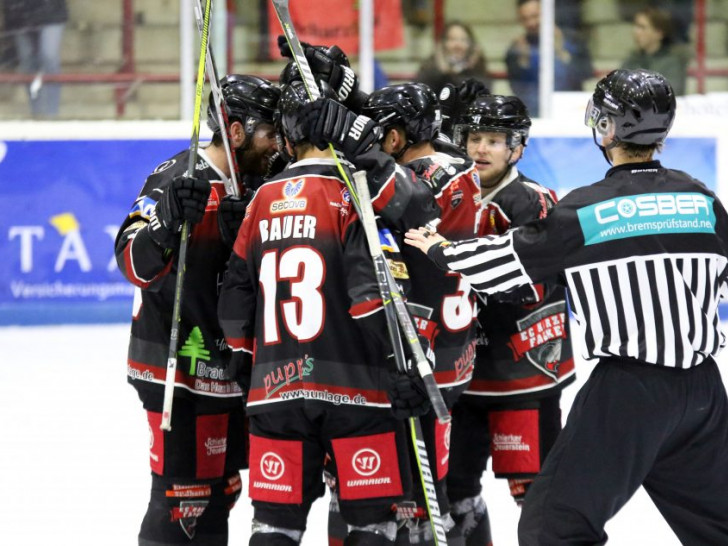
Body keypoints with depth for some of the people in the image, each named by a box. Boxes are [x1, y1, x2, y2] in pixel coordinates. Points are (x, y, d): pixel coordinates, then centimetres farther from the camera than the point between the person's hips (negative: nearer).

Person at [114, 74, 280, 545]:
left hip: (228, 364, 9)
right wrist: (169, 223, -42)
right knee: (185, 489, -10)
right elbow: (137, 264, -23)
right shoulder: (178, 181, -16)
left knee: (220, 488, 16)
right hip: (178, 369, -9)